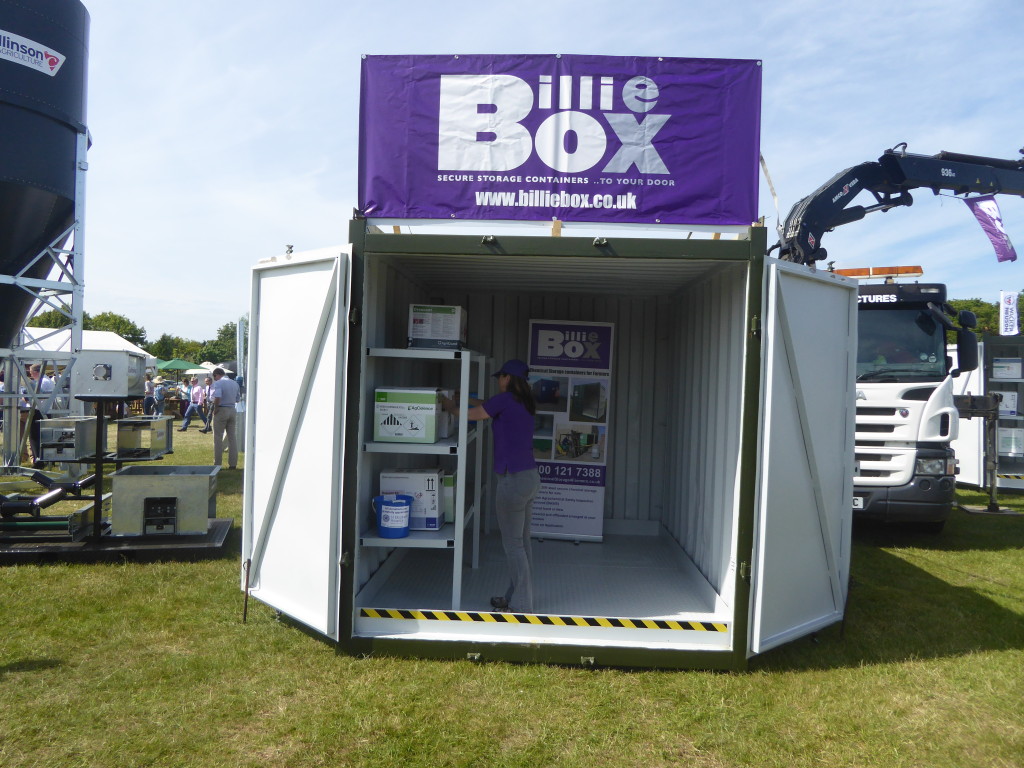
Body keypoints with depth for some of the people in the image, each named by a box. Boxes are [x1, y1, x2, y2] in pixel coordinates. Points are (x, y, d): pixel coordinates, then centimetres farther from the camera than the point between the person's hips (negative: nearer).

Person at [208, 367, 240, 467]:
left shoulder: (218, 383, -10)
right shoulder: (235, 384, 11)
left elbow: (217, 398, -24)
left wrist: (215, 409, -13)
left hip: (221, 410, -6)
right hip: (232, 410, 6)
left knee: (218, 437, 3)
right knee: (232, 437, 9)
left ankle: (217, 464, 6)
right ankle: (233, 464, 9)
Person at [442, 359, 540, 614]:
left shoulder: (505, 399, -12)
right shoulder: (524, 402, 12)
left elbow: (467, 414, -5)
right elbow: (489, 406, 28)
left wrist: (448, 404, 13)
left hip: (514, 479, -9)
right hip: (530, 476, 9)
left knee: (513, 544, -1)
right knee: (522, 542, 15)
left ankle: (521, 605, 5)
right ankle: (517, 597, 26)